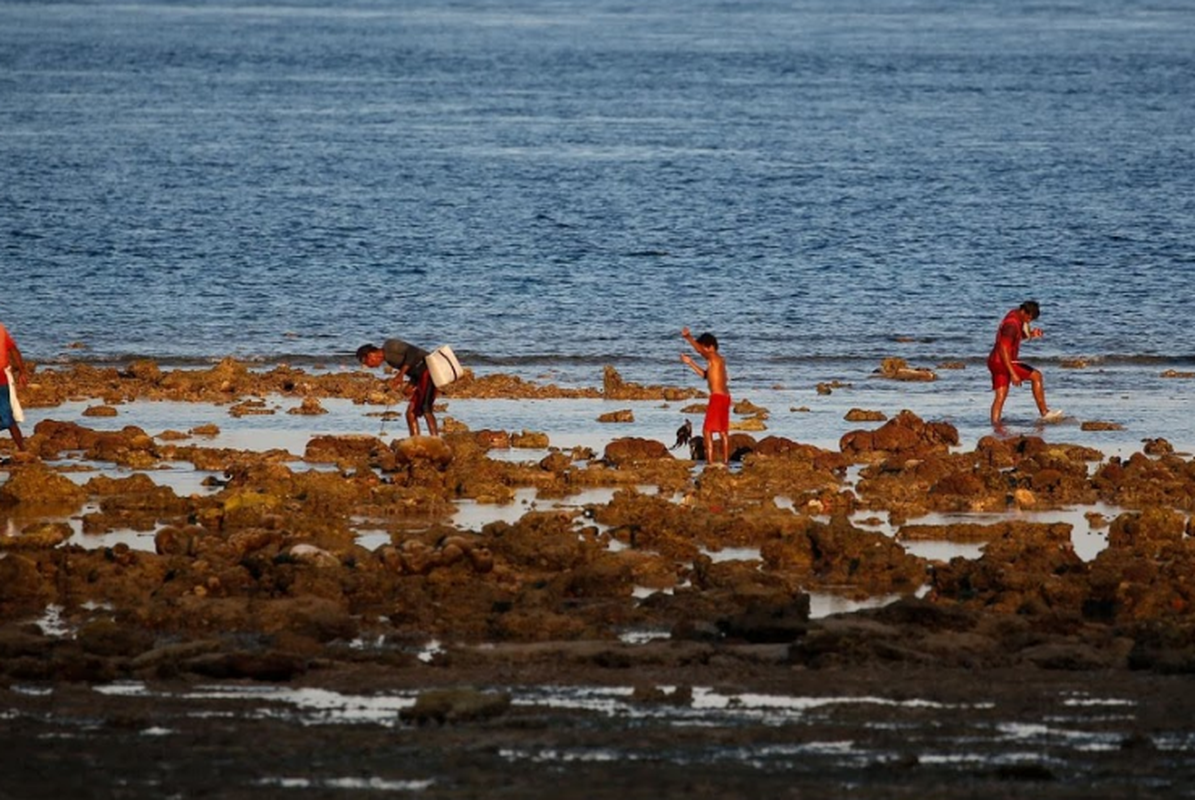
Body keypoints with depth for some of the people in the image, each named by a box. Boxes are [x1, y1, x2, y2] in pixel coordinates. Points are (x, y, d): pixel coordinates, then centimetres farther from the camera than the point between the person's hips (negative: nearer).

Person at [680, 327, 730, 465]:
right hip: (724, 397, 10)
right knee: (723, 431, 17)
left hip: (717, 397, -10)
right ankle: (725, 460, 22)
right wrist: (690, 363, 25)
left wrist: (688, 338, -34)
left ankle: (710, 461, -15)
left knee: (707, 430, -9)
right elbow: (706, 374, 28)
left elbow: (700, 350, -31)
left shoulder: (714, 357, -12)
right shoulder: (718, 360, 16)